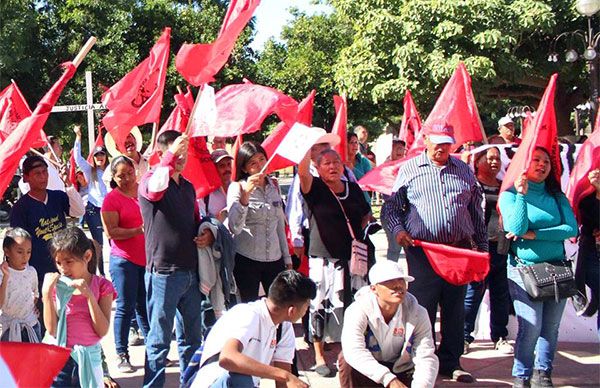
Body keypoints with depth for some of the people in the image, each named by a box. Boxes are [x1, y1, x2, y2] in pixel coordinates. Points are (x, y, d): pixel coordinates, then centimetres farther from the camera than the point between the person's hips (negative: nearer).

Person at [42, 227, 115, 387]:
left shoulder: (102, 286, -2)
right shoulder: (57, 286, 1)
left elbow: (103, 331, -10)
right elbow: (52, 330, -6)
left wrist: (89, 295, -19)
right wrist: (46, 293, -13)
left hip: (88, 358, -1)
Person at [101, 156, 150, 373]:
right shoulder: (112, 199, -5)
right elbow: (111, 232, -12)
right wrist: (139, 231, -19)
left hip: (147, 258, 4)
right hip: (124, 260, -4)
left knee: (145, 306, 11)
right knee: (126, 307, 0)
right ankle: (122, 355, 8)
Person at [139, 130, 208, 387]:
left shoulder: (188, 187, 13)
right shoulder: (149, 182, -8)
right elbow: (156, 186, -33)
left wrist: (207, 235, 5)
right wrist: (171, 155, -37)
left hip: (191, 272, 7)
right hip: (163, 272, -7)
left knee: (192, 337, 16)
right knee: (159, 340, 1)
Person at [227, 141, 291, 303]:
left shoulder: (274, 186, 8)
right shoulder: (237, 188, -6)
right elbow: (235, 228, -21)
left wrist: (287, 258, 17)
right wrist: (245, 194, -30)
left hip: (275, 259, 4)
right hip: (246, 260, -4)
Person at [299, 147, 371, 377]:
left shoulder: (353, 189, 12)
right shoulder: (315, 188, -1)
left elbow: (366, 215, 24)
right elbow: (302, 171, -22)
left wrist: (365, 231, 6)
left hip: (350, 256, 4)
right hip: (322, 256, -4)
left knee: (349, 305, 7)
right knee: (320, 304, 0)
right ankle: (319, 356, 10)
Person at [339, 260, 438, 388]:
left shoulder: (417, 314, -14)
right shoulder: (358, 310, -23)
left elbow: (426, 357, -20)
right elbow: (353, 350, -39)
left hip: (400, 374, 2)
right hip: (367, 373, -2)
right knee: (347, 359, -32)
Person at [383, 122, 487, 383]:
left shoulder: (464, 170, 15)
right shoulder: (409, 169, 6)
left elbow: (477, 212, 19)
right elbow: (392, 205, 8)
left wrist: (482, 246, 16)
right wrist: (398, 229, -10)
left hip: (459, 249, 3)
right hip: (422, 250, -3)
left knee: (455, 310, 8)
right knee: (423, 308, -2)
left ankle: (450, 363, 18)